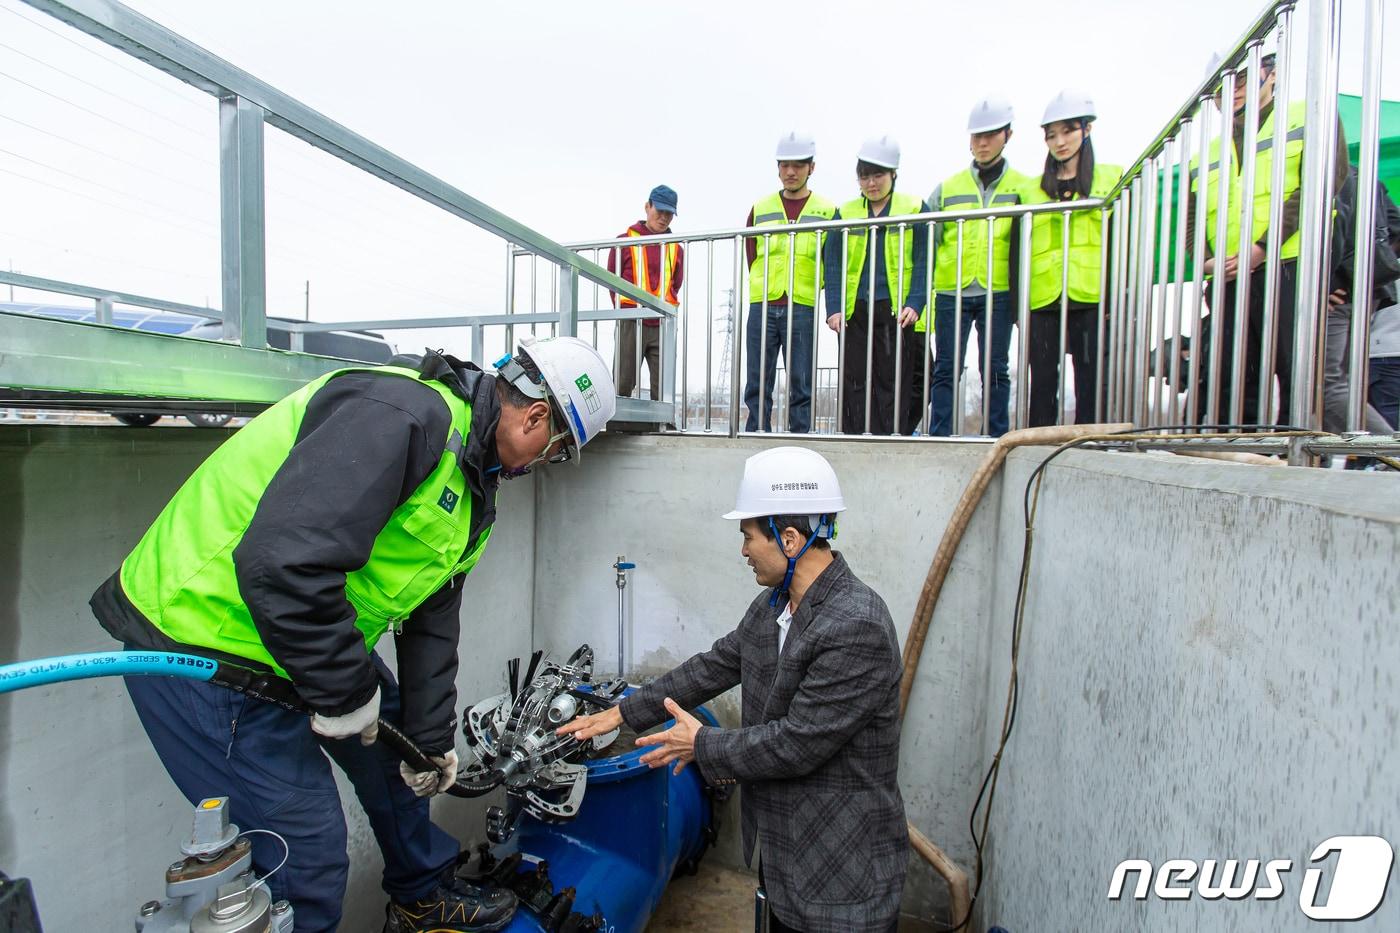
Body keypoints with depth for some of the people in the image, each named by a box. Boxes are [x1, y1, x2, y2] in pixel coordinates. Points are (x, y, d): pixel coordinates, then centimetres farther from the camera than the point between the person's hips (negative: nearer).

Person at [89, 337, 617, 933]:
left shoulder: (470, 486, 5)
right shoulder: (403, 413, -28)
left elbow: (430, 620, 10)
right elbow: (282, 562, -36)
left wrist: (431, 741, 12)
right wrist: (347, 692, -22)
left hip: (306, 635, 10)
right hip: (196, 639, -10)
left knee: (394, 745, 20)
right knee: (306, 844, -3)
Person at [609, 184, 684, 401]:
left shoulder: (676, 248, 14)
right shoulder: (625, 241, 4)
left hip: (663, 326, 3)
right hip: (631, 324, -3)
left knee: (662, 385, 2)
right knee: (623, 384, -2)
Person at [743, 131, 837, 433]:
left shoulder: (827, 211, 9)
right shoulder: (760, 209, 14)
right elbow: (751, 258, 15)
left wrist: (808, 290, 0)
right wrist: (766, 290, 6)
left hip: (803, 309, -1)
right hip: (762, 307, 2)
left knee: (801, 386, 1)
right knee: (758, 385, 1)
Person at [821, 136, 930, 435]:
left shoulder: (915, 208, 7)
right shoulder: (846, 213, 12)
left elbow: (923, 263, 1)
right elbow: (833, 264, 5)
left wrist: (914, 304, -14)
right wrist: (834, 308, -9)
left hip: (898, 312, -1)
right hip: (855, 312, 2)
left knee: (894, 385, -1)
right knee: (854, 384, 0)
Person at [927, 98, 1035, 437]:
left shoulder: (1023, 187, 11)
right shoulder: (947, 189, 12)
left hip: (998, 293, 0)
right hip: (951, 292, 1)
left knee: (996, 371, 2)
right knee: (946, 370, 1)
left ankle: (996, 439, 10)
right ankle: (939, 439, 7)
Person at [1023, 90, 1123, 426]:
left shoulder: (1112, 178, 11)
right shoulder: (1034, 190, 15)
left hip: (1092, 300, -2)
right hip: (1043, 301, 2)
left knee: (1091, 385, -2)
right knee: (1042, 386, 4)